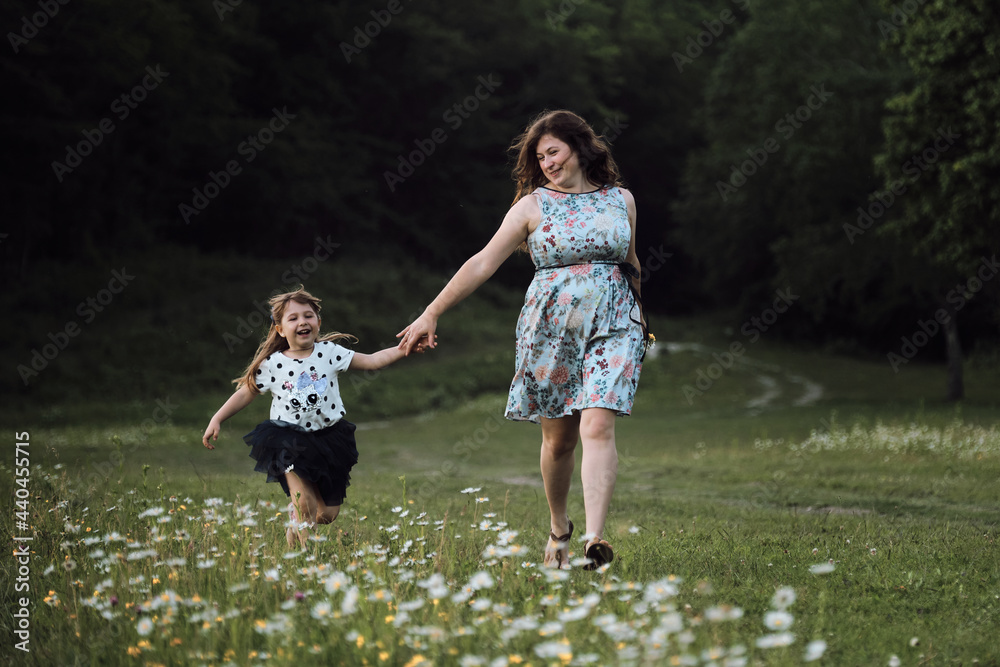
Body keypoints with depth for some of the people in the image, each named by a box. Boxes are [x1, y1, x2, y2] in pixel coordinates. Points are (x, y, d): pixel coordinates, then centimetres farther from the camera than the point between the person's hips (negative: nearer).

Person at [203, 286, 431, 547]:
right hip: (289, 439, -2)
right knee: (304, 501, -18)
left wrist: (404, 349, -16)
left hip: (327, 437, 2)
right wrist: (216, 420, -4)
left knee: (328, 512, 6)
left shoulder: (329, 352, -3)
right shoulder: (271, 364, -5)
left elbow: (372, 361, -4)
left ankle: (292, 534, 35)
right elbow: (245, 393, 2)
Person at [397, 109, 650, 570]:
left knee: (598, 428, -16)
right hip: (551, 329, 0)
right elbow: (483, 263, -1)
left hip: (612, 326, 0)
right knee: (558, 438, 6)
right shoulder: (533, 205, 1)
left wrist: (638, 320, 32)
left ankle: (595, 539, -24)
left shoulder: (621, 199, 8)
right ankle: (558, 529, 29)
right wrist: (431, 313, -4)